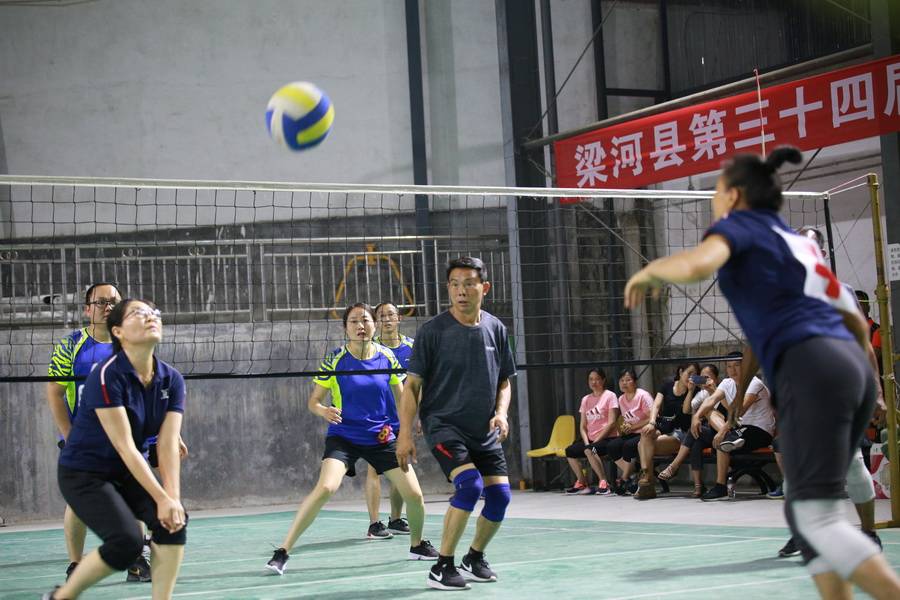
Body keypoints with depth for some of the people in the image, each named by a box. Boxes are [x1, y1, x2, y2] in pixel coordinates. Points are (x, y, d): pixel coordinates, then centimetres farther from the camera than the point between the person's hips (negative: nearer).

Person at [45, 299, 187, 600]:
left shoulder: (171, 380, -5)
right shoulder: (106, 376, -24)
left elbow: (168, 445, -11)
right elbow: (125, 447, -26)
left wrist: (173, 499, -25)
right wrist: (162, 498, -28)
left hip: (128, 473, 6)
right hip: (83, 472, -6)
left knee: (173, 522, -18)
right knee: (127, 541, -22)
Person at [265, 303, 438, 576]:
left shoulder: (386, 356, -1)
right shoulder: (335, 359, -8)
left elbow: (401, 396, 12)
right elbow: (313, 401, -2)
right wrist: (324, 411, -24)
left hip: (381, 438, 3)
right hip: (343, 437, -3)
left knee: (414, 494, -2)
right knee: (325, 488, -27)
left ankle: (417, 545, 29)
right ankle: (283, 551, -20)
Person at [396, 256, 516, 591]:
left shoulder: (495, 329, 3)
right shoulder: (432, 331, -9)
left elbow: (504, 382, 14)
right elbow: (412, 385, -6)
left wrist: (501, 413, -5)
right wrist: (405, 434, -12)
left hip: (485, 431, 5)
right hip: (443, 424, -5)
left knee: (499, 495, 1)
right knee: (469, 485, -24)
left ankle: (474, 558, 27)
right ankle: (441, 568, -12)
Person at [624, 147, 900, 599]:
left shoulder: (739, 224, 7)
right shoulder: (797, 241, 29)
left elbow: (696, 264, -17)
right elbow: (855, 320, 31)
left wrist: (649, 272, 3)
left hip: (812, 371, -8)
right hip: (853, 368, 8)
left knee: (819, 519, -11)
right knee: (803, 512, 12)